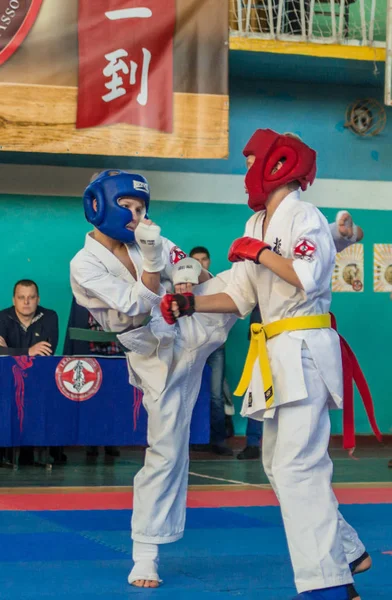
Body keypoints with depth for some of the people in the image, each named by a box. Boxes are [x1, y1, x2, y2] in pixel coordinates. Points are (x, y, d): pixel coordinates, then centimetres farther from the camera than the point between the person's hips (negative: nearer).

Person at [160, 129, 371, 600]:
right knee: (280, 464, 16)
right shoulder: (257, 225, 15)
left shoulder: (303, 217, -10)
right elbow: (240, 297, 15)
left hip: (304, 350, -10)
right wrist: (188, 304, 3)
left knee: (297, 466, -16)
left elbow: (307, 277, -27)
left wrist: (259, 252, -16)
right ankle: (347, 553, 29)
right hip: (278, 355, 10)